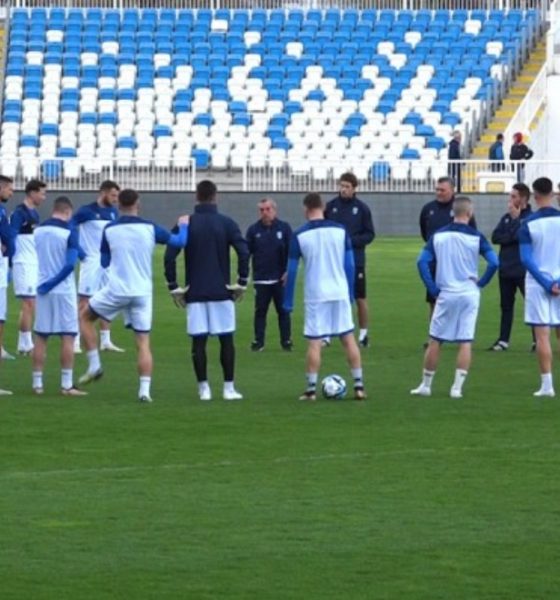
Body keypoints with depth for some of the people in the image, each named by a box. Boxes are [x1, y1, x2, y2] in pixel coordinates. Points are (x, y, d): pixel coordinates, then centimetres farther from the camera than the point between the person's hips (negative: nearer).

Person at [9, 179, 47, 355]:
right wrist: (9, 266, -18)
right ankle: (26, 345, -5)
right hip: (24, 265, -9)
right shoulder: (19, 213, -12)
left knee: (29, 305, 9)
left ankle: (23, 345, 14)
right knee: (29, 304, -9)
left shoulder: (34, 214, 14)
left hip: (35, 264, 9)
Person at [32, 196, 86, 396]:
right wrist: (52, 282, -12)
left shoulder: (38, 230, 5)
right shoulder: (69, 231, -11)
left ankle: (37, 383, 8)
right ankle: (67, 385, -2)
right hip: (64, 290, -4)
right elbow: (70, 264, -18)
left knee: (40, 338, 9)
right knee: (67, 337, 0)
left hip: (43, 290, 4)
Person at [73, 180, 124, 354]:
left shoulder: (113, 212, 9)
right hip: (91, 261, -6)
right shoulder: (86, 211, -9)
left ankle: (105, 341, 15)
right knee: (85, 302, -7)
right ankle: (75, 341, -6)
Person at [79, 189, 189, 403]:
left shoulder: (109, 230, -1)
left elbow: (104, 262, 10)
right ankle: (145, 389, -6)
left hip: (116, 290, -1)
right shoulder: (150, 228, -2)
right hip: (142, 293, 1)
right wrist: (183, 225, 26)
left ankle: (94, 365, 15)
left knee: (86, 316, 22)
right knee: (143, 343, 4)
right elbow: (179, 241, 6)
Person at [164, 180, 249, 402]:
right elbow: (244, 252, -11)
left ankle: (204, 388, 2)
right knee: (226, 339, 6)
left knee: (198, 340, 4)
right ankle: (229, 388, 4)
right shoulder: (226, 224, -2)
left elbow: (170, 256, -6)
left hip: (194, 292, 1)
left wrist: (173, 287, 1)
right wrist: (242, 282, -2)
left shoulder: (186, 224, 1)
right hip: (221, 292, -1)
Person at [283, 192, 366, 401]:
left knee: (314, 343, 2)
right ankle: (359, 386, 8)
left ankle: (311, 389, 2)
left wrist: (288, 302, 4)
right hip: (340, 294, 2)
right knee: (349, 339, 8)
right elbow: (350, 265, 3)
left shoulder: (299, 236, -5)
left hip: (315, 296, -2)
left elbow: (292, 271, -2)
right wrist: (351, 293, 13)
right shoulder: (340, 231, 1)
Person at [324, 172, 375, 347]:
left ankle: (363, 333, 18)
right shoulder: (330, 206, 1)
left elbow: (370, 234, -1)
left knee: (360, 298, 6)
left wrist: (352, 240, -16)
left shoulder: (362, 208, -3)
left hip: (355, 260, -1)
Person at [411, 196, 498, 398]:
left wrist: (432, 288, 0)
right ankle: (457, 387, -2)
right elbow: (494, 262, -13)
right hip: (469, 294, -1)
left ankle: (426, 385, 15)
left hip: (445, 295, 1)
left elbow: (422, 262, -6)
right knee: (465, 342, 3)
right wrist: (481, 283, 1)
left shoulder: (438, 236, 1)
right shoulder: (476, 237, -5)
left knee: (435, 341, 10)